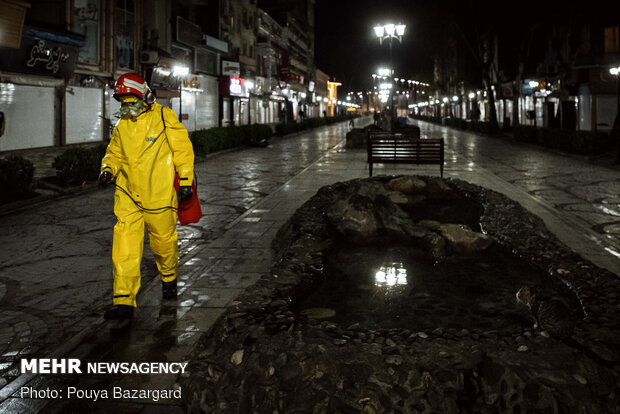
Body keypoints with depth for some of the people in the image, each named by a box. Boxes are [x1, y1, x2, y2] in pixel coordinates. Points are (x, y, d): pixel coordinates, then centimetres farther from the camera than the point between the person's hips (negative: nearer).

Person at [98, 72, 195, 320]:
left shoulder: (164, 118, -4)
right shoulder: (121, 127, 11)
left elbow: (182, 149, -4)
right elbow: (115, 153, 22)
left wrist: (185, 181, -8)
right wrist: (108, 169, 0)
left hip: (159, 195, -4)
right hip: (128, 195, 4)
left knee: (163, 240, 10)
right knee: (124, 245, -6)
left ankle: (169, 278, 41)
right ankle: (124, 301, -4)